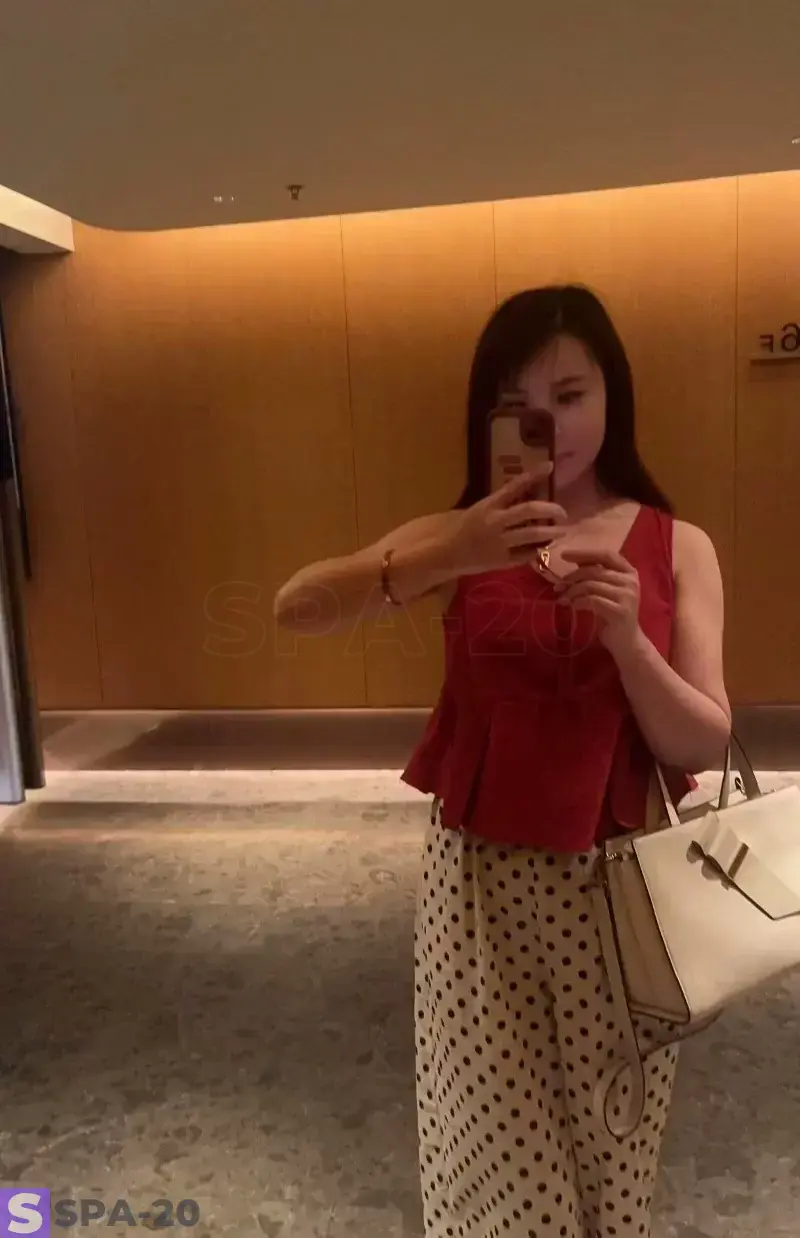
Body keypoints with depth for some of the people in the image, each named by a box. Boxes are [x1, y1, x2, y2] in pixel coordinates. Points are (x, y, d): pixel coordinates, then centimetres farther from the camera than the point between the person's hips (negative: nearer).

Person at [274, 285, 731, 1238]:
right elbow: (296, 608, -17)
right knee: (495, 1150, 12)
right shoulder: (462, 535, -2)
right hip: (479, 881, 0)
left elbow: (705, 748, -7)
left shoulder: (678, 548, -1)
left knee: (607, 1142, 18)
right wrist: (440, 558, -32)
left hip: (617, 887, 1)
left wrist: (627, 640, -24)